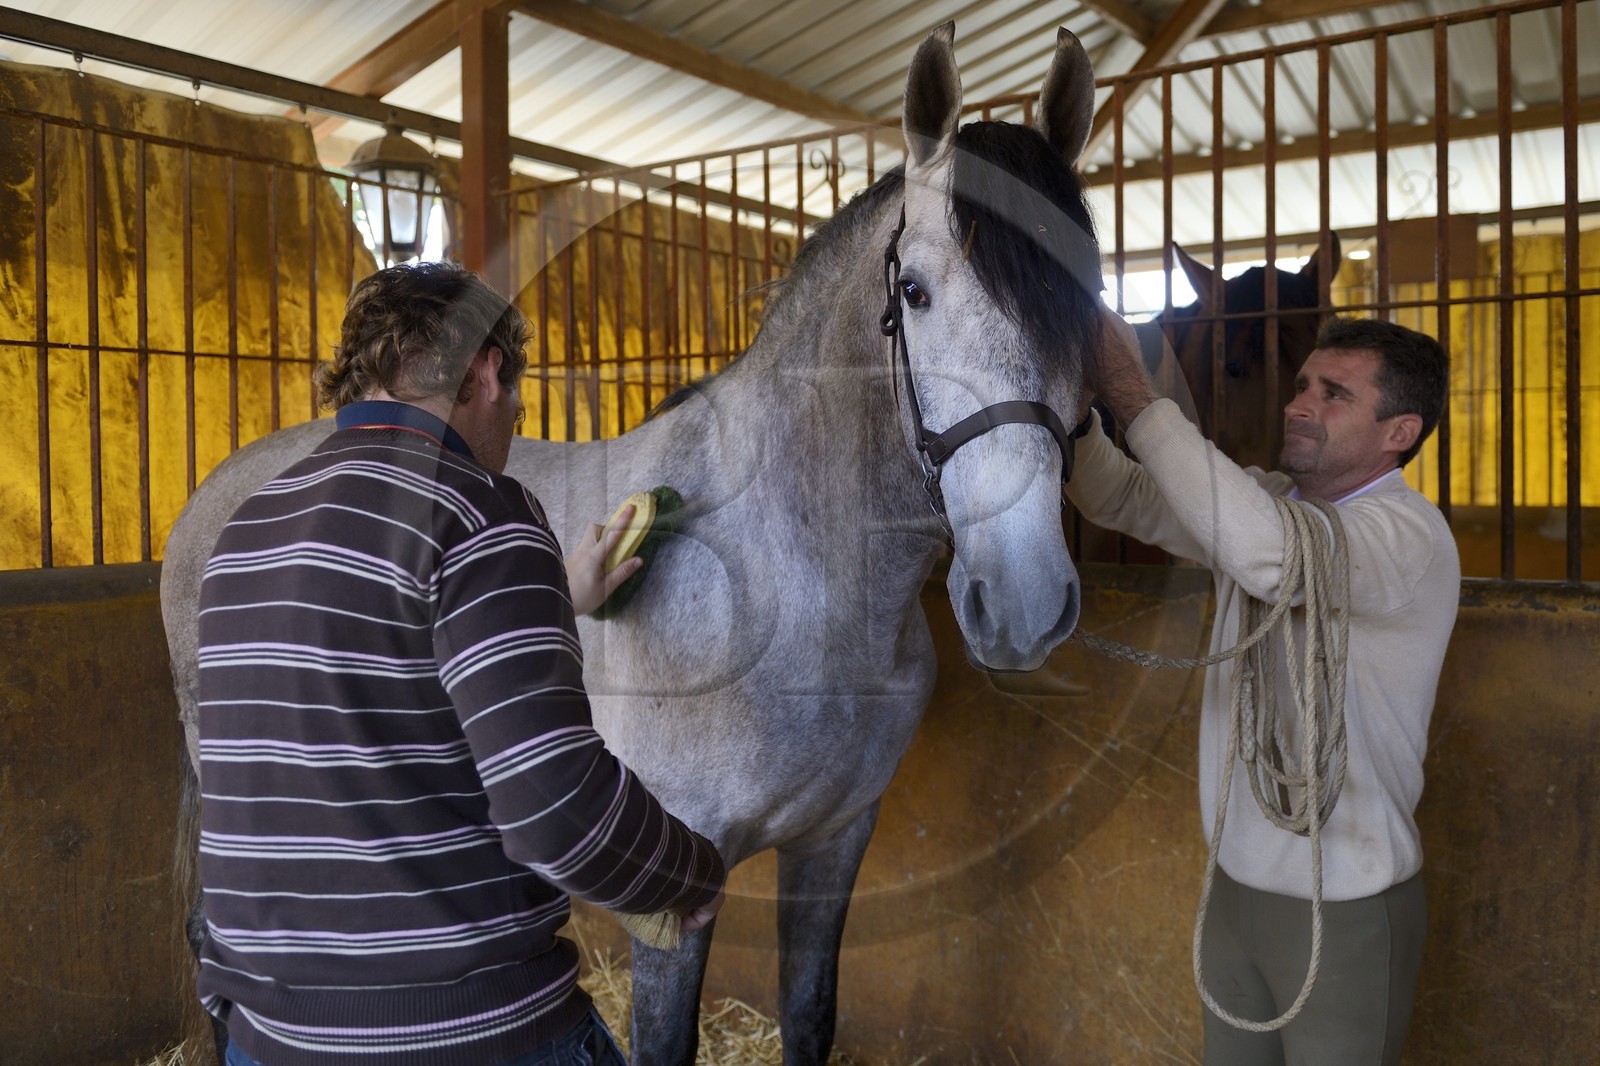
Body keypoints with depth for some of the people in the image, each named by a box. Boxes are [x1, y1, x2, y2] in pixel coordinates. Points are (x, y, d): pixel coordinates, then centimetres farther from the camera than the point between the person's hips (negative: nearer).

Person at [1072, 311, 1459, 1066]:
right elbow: (1119, 498, -1)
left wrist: (1135, 399, -37)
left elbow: (1269, 557, -40)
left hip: (1345, 907, -6)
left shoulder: (1409, 534, -20)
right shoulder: (1267, 500, 3)